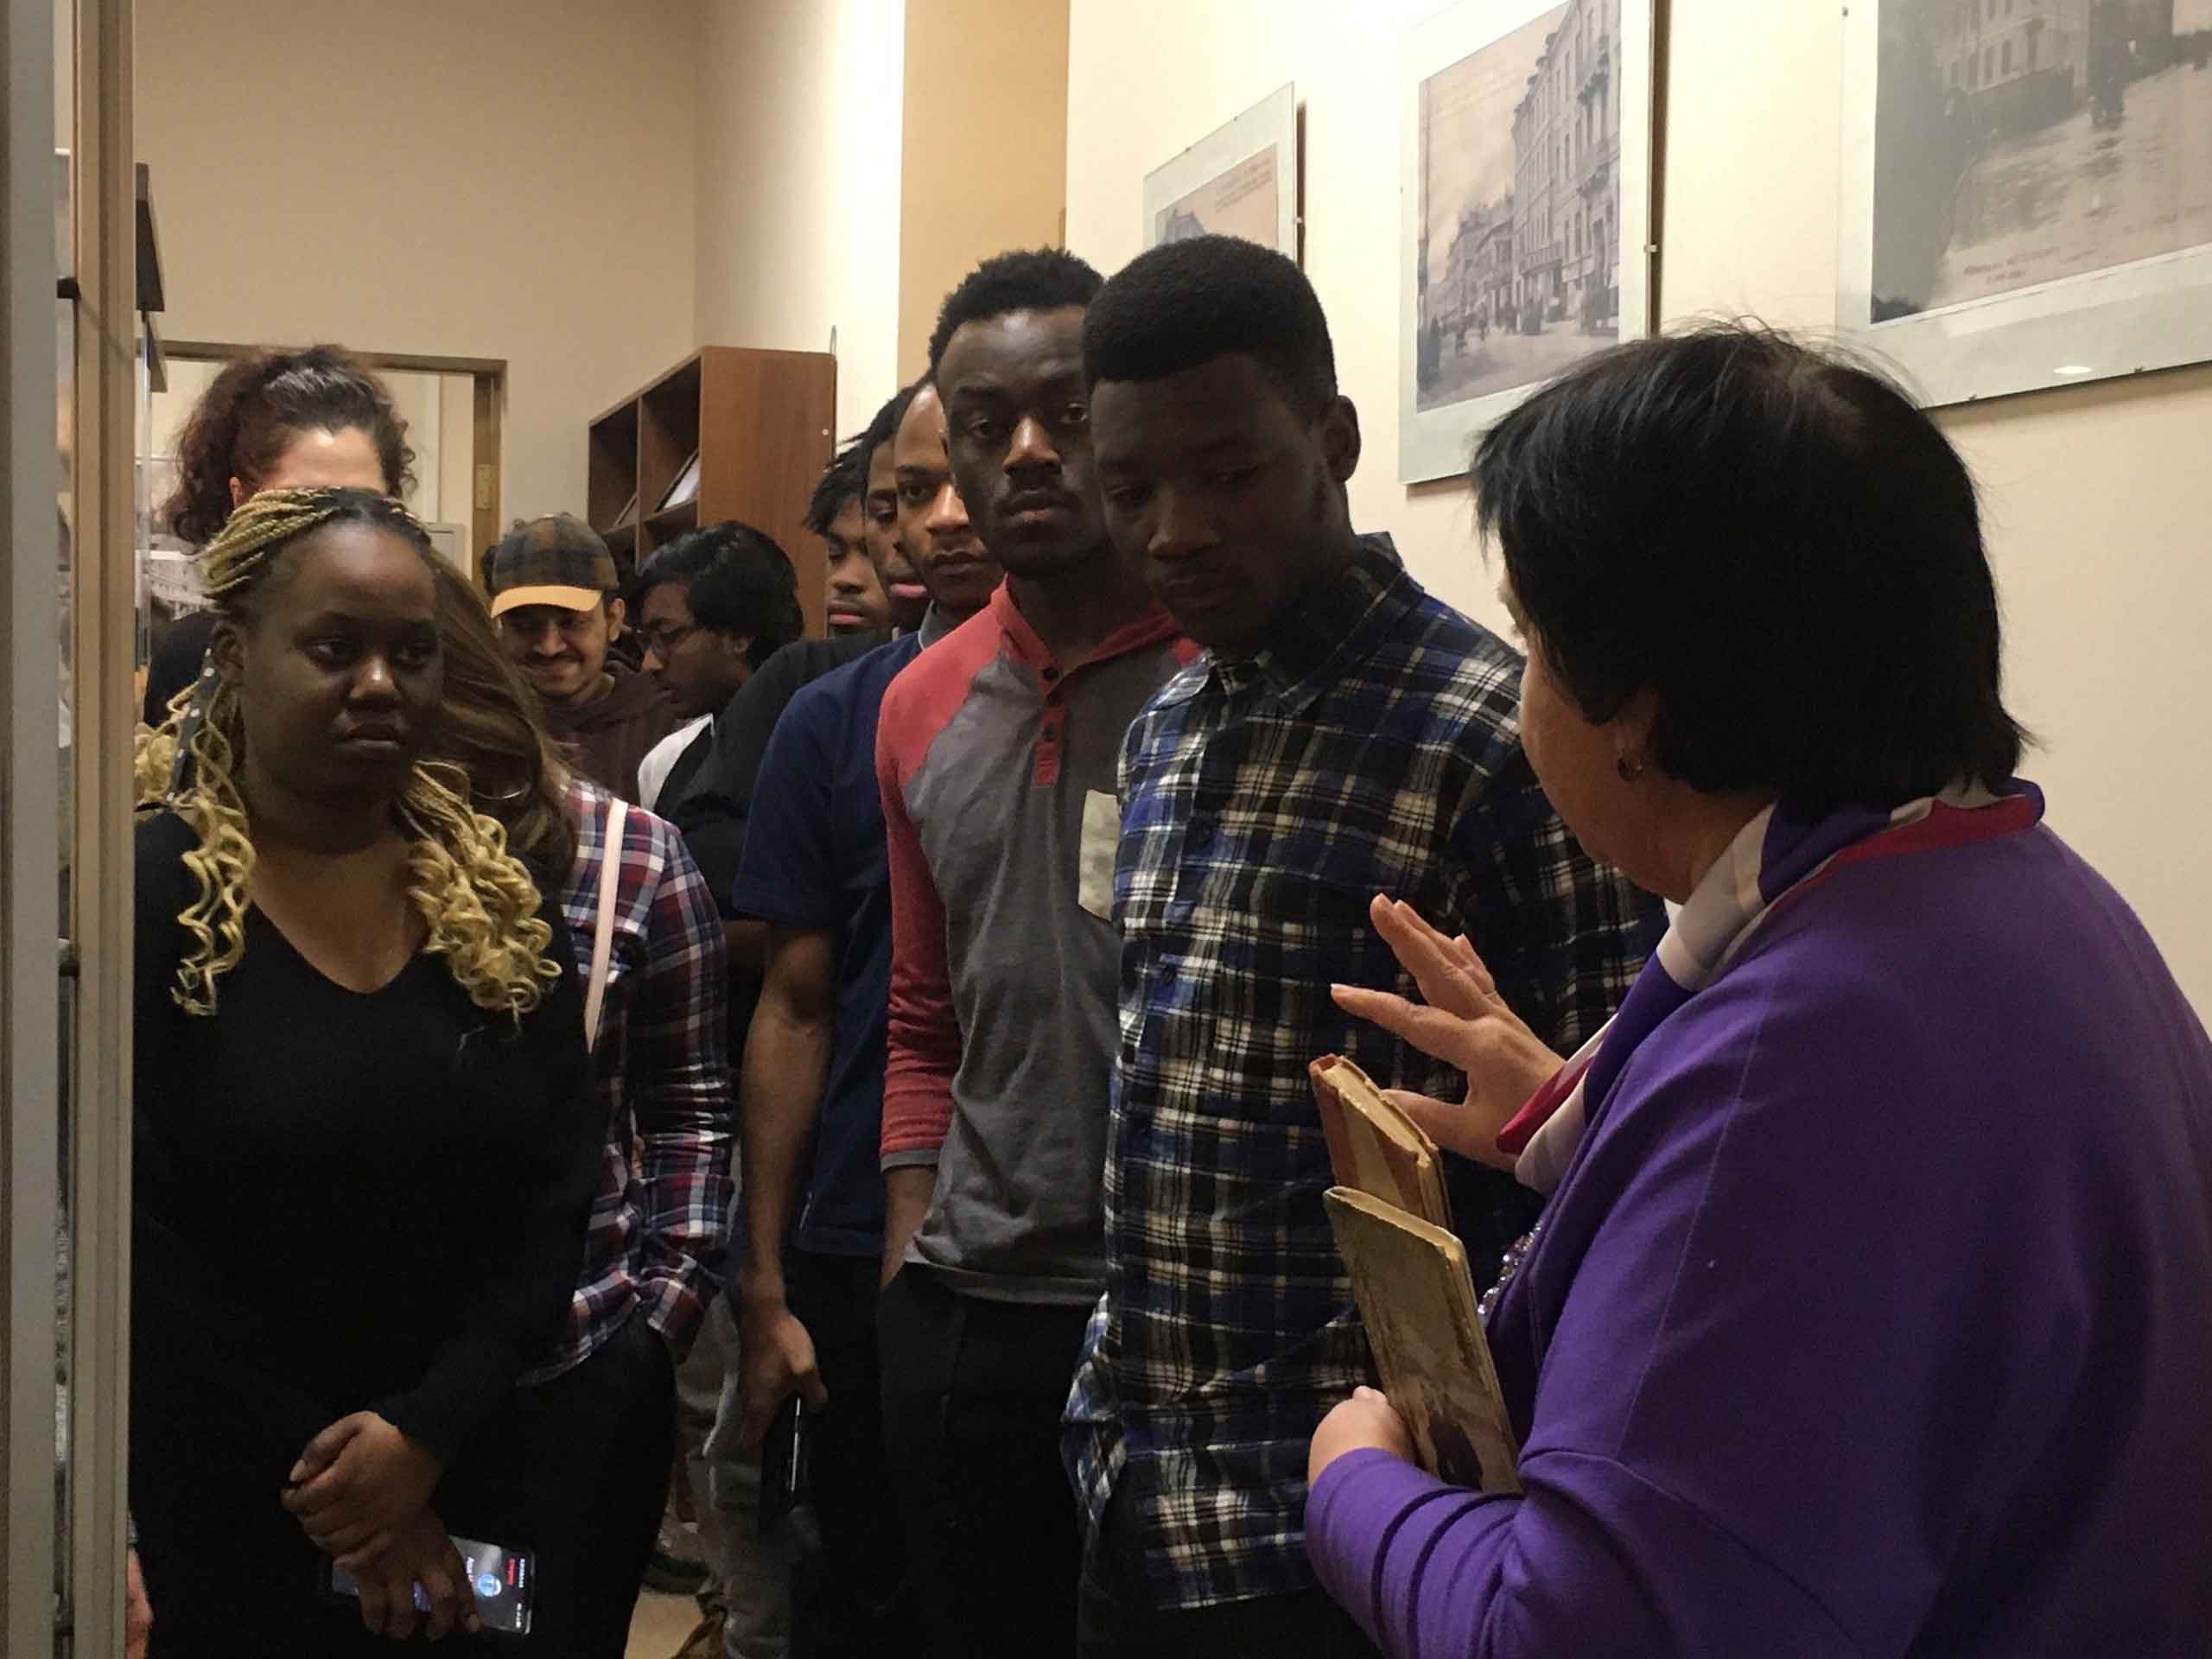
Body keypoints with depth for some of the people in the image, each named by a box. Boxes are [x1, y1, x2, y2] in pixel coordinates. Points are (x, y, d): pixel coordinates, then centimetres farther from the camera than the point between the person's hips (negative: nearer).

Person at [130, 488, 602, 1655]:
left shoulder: (502, 904, 3)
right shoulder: (143, 900, -8)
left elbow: (555, 1205, -1)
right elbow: (139, 1244, -12)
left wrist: (427, 1433, -13)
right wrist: (325, 1482, -13)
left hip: (474, 1484, 4)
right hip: (226, 1524, -3)